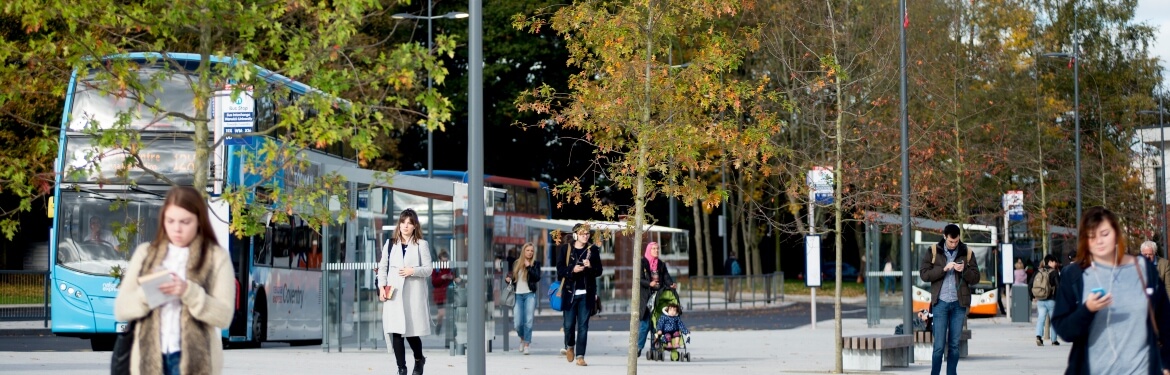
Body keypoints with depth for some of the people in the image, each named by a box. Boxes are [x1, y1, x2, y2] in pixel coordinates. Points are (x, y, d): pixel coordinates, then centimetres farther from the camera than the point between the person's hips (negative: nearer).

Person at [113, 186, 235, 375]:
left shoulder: (216, 257, 3)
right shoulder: (145, 254, 12)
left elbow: (224, 315, -4)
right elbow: (121, 309, 7)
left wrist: (189, 292, -19)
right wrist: (147, 294, -13)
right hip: (150, 358, 3)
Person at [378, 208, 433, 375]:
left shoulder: (421, 245, 4)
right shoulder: (390, 244, 11)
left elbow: (428, 269, 1)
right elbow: (382, 267, 12)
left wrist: (413, 271, -16)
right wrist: (382, 287, -1)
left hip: (414, 294, -2)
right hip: (394, 294, 2)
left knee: (411, 332, -1)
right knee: (395, 331, -4)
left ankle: (419, 360, 28)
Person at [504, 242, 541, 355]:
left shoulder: (535, 264, 4)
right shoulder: (516, 263, 10)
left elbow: (537, 278, -8)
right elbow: (511, 277, 19)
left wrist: (529, 267, -14)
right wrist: (508, 279, -3)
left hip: (530, 294, -2)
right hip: (518, 295, 2)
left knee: (528, 321, -8)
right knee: (517, 323, -3)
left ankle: (526, 345, 0)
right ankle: (522, 338, 27)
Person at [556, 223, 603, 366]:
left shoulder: (593, 250, 6)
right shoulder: (566, 249, 3)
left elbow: (599, 271, 6)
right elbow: (560, 269, 0)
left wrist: (590, 266, -14)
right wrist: (572, 270, -17)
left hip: (586, 294, 1)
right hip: (570, 292, 0)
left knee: (583, 325, -3)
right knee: (569, 324, 1)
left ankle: (580, 356, -1)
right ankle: (569, 346, 31)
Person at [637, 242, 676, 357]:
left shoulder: (661, 264, 16)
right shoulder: (642, 263, 1)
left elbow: (666, 277, 6)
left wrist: (671, 284, -15)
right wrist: (649, 283, -24)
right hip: (646, 295, -4)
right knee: (645, 323, -8)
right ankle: (638, 347, -1)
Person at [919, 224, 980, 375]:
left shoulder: (967, 253, 7)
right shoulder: (933, 252, 3)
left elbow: (975, 277, 6)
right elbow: (924, 274, -4)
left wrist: (964, 270, -13)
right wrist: (944, 269, -15)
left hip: (959, 304, 2)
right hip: (940, 303, -2)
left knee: (954, 345, 5)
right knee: (939, 345, -6)